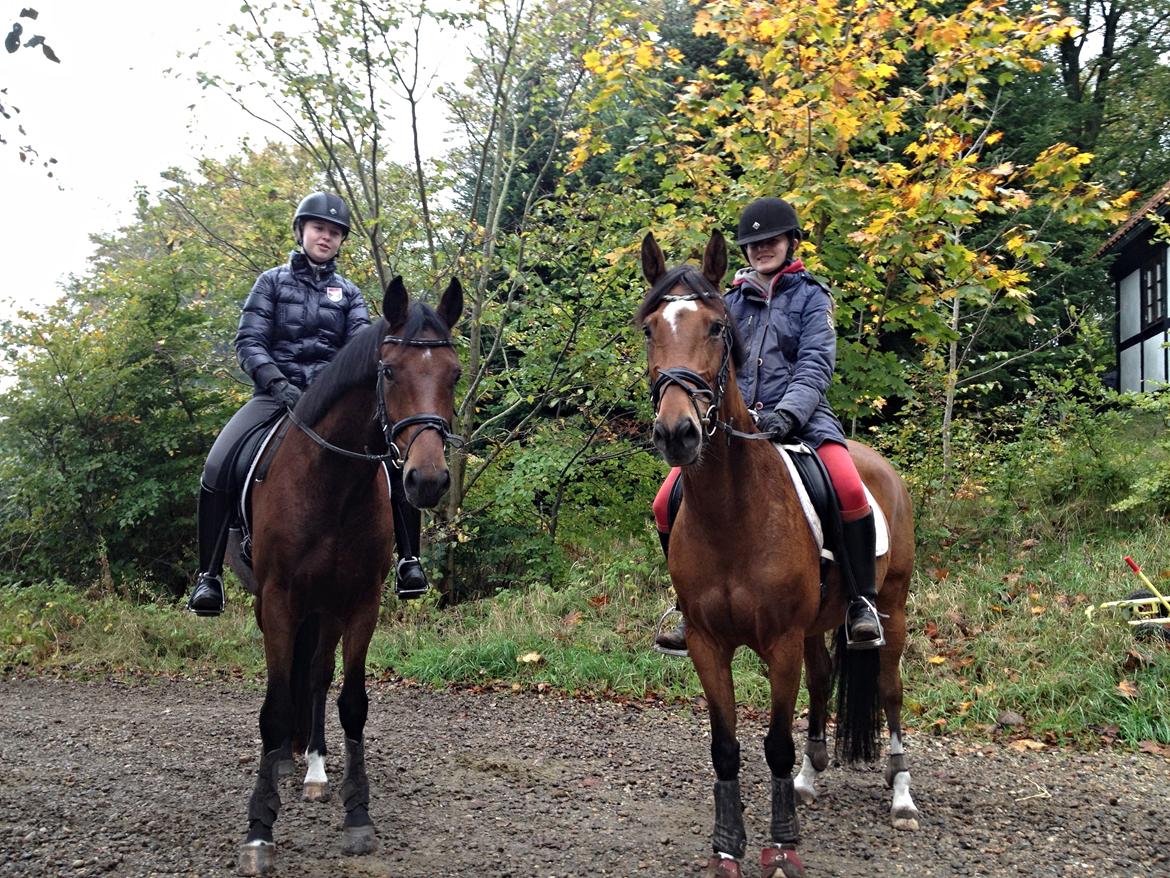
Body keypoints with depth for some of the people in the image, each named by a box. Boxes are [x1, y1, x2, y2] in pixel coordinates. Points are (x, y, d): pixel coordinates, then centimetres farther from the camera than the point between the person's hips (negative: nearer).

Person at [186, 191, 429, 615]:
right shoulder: (273, 281, 8)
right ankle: (209, 575, -13)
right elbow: (249, 341, -1)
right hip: (277, 393, -1)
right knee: (217, 468, -24)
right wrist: (276, 383, -19)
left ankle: (408, 560, -10)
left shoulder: (348, 293, 14)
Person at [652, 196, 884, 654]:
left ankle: (861, 603, -13)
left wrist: (784, 415, -23)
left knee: (849, 491, -31)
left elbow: (815, 366, -7)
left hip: (799, 417, -3)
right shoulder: (732, 301, 16)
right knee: (667, 504, -12)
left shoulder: (811, 297, 6)